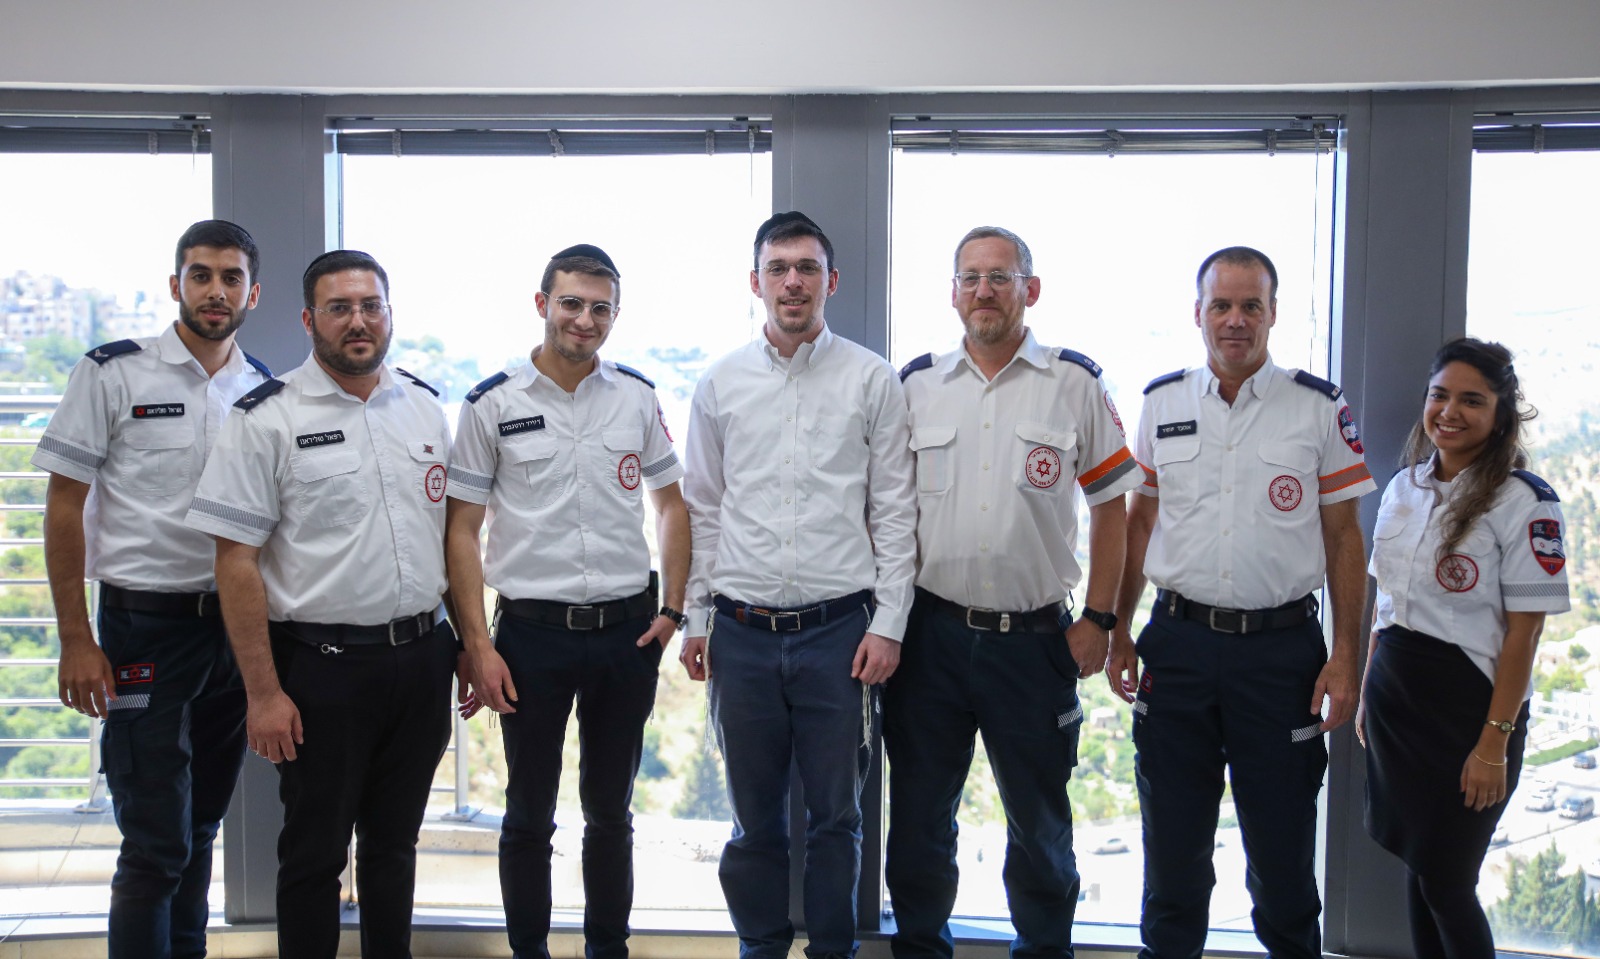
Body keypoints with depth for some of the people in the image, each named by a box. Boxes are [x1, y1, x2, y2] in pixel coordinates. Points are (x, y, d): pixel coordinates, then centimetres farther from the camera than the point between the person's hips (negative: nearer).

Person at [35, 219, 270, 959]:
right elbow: (64, 507, -5)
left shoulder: (266, 391, 7)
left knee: (200, 830, 14)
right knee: (156, 843, -2)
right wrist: (76, 642, -10)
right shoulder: (113, 373, -5)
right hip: (146, 626, -4)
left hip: (237, 627, 4)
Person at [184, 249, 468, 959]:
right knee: (315, 852, 8)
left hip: (421, 656, 5)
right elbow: (237, 560, -10)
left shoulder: (424, 407, 8)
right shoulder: (267, 420, -8)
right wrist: (264, 692, -13)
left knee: (394, 841, 18)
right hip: (323, 665, -4)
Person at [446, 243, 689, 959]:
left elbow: (670, 503, 13)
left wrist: (672, 610, 3)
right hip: (532, 632, -2)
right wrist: (478, 645, -8)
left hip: (627, 632, 2)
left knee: (610, 812, 14)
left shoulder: (638, 397, 4)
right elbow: (461, 529, -2)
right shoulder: (493, 405, -3)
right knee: (530, 815, 10)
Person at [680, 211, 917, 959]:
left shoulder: (871, 379, 1)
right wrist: (695, 619, 7)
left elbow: (895, 511, 1)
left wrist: (888, 623, -4)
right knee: (754, 814, 12)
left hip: (839, 628, -1)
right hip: (743, 631, 2)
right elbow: (702, 510, 10)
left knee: (836, 813, 8)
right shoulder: (720, 383, 7)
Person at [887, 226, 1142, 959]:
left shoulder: (1076, 385, 0)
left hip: (1034, 641, -1)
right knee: (918, 816, 12)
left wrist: (1097, 619, -2)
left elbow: (1112, 505, 3)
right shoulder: (916, 385, 5)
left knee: (1039, 823, 12)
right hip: (930, 635, 2)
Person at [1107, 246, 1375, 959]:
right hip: (1177, 644, 2)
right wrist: (1117, 634, 7)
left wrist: (1345, 658, -4)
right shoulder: (1161, 404, 6)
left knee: (1282, 850, 8)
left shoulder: (1319, 407, 0)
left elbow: (1343, 538, 1)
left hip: (1282, 646, -2)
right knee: (1172, 850, 12)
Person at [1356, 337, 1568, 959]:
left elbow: (1523, 632, -14)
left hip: (1466, 703, -5)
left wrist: (1495, 741, -16)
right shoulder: (1404, 486, 7)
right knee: (1417, 867, 14)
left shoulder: (1523, 501, -12)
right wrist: (1367, 691, 12)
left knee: (1446, 883, 1)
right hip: (1394, 698, 6)